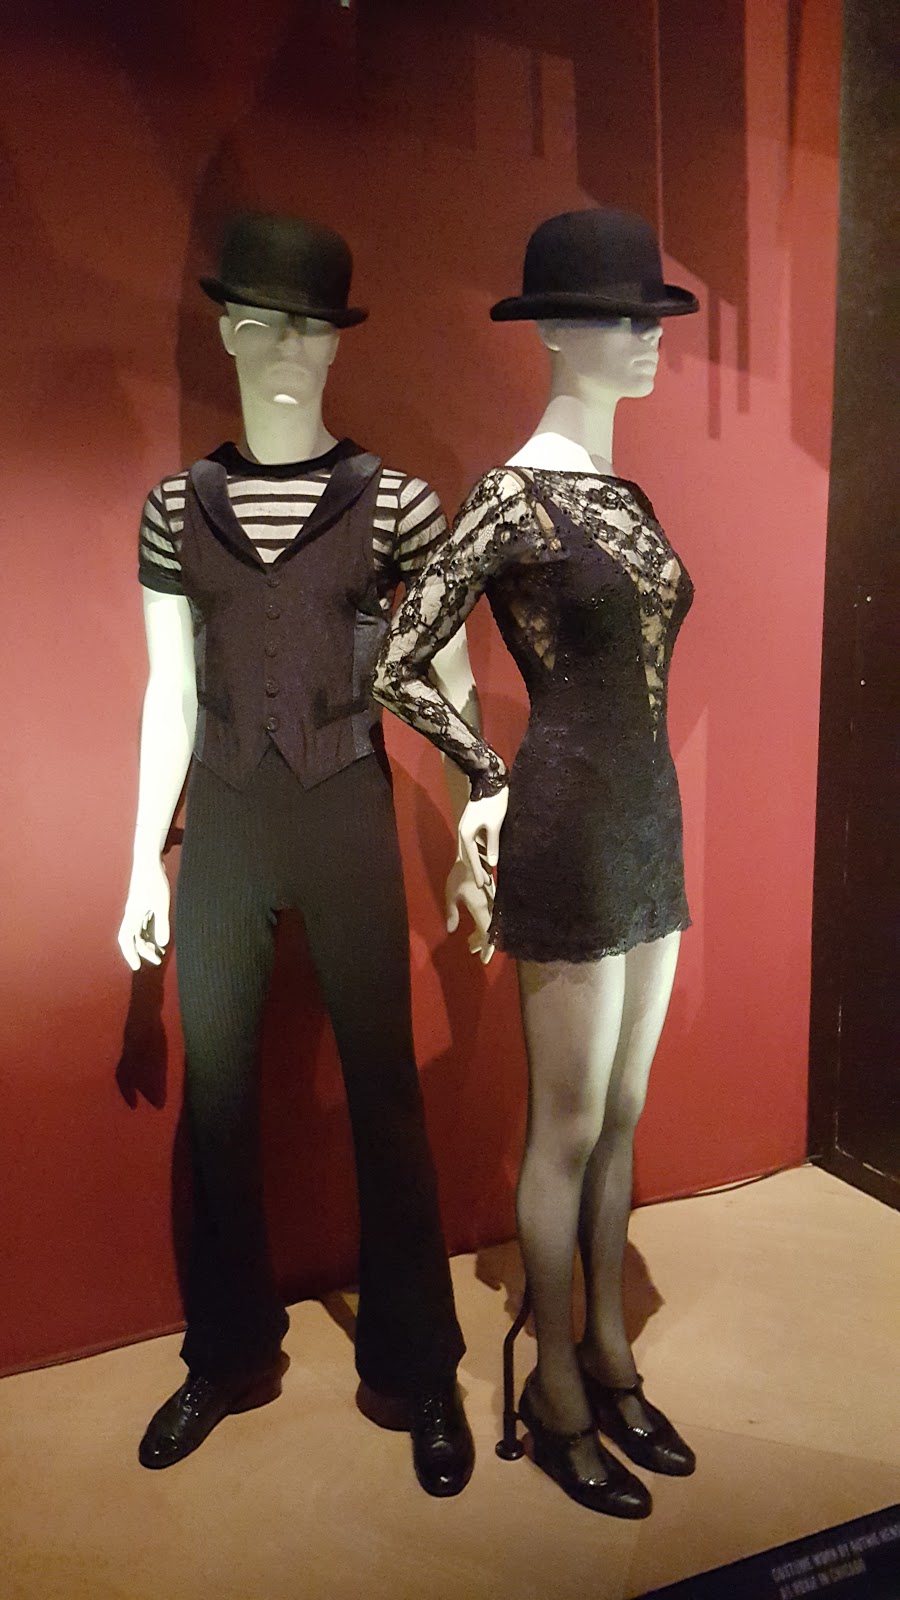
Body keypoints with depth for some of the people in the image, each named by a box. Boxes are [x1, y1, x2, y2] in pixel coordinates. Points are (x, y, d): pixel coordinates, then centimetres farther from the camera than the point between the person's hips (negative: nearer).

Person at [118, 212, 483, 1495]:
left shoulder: (392, 501, -3)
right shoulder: (177, 508, 4)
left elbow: (455, 688, -1)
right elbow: (170, 695, 6)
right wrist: (146, 859, 5)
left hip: (348, 819, -2)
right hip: (221, 824, 3)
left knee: (384, 1090, 5)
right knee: (215, 1095, 11)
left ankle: (417, 1371, 26)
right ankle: (229, 1354, 34)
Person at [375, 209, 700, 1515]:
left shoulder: (627, 494, 13)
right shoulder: (516, 492, -11)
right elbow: (397, 668, -12)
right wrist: (492, 783, -2)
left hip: (652, 826, 8)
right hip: (569, 834, -8)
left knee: (622, 1115, 17)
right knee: (570, 1128, 6)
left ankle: (611, 1358, 36)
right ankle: (557, 1391, 28)